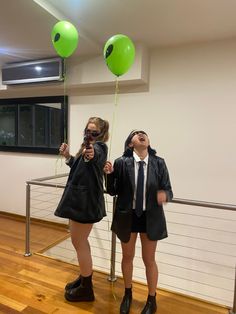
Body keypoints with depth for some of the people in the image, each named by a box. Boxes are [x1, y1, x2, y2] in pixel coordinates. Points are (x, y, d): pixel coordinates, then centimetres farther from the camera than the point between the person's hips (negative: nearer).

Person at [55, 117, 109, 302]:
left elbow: (96, 154, -41)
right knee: (81, 241, 21)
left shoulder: (99, 146, -16)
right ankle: (84, 278, 40)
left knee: (78, 243, 2)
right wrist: (67, 156, 6)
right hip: (80, 199, 10)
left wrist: (91, 154, -64)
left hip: (86, 202, -10)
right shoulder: (89, 146, 11)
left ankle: (86, 289, 20)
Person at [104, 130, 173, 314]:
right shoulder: (121, 163, -13)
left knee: (149, 259, 18)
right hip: (127, 215, 1)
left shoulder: (159, 163, -11)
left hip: (151, 217, 0)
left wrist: (165, 195, -30)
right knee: (127, 257, 21)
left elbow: (168, 190, -7)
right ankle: (128, 294, 48)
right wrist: (110, 174, -24)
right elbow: (113, 192, -7)